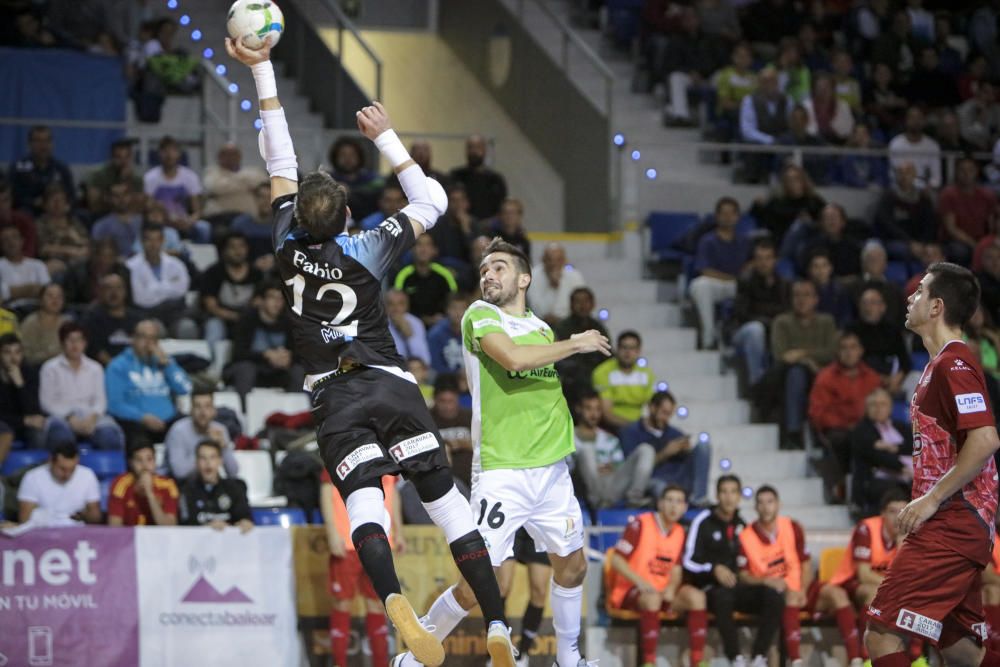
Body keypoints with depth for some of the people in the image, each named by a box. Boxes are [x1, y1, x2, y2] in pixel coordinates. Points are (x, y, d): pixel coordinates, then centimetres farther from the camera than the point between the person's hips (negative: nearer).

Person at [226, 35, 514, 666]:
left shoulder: (288, 246, 1)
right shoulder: (366, 252, -1)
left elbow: (280, 161, 9)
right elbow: (432, 200, 14)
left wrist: (263, 70, 13)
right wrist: (386, 137, 14)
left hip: (337, 400, 0)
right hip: (395, 389, 0)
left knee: (364, 504, -17)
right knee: (448, 501, 0)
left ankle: (395, 602, -45)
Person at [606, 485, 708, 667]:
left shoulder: (679, 532, 12)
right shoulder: (641, 524, -9)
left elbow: (676, 569, 14)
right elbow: (615, 559, -12)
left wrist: (671, 588, -9)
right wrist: (639, 581, -25)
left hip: (663, 592, 6)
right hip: (630, 591, -6)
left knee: (696, 596, -19)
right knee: (653, 598, -39)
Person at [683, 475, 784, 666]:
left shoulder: (741, 525, 14)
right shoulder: (703, 522, -3)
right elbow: (689, 562, -7)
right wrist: (715, 569, -22)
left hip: (737, 585, 5)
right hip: (710, 588, -5)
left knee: (774, 597, -22)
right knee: (724, 596, -41)